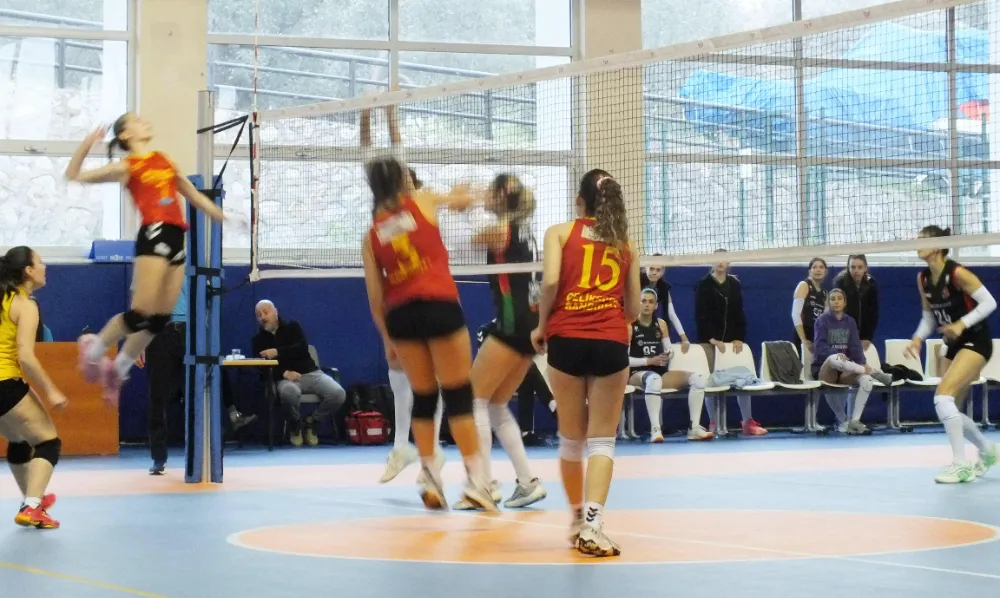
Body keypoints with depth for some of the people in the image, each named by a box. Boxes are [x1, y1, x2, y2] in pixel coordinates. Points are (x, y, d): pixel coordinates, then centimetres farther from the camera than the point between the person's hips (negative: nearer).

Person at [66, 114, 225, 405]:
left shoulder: (164, 160, 21)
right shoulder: (127, 167, 4)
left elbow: (195, 196, 29)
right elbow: (74, 176, 1)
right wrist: (87, 144, -12)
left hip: (176, 237, 6)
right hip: (154, 235, -6)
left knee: (161, 318, 6)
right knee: (141, 313, -13)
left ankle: (118, 368, 21)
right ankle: (94, 347, 11)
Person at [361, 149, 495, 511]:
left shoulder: (372, 235, 11)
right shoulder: (422, 202, 4)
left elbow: (375, 295, 9)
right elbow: (462, 201, 22)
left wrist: (387, 338, 18)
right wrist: (457, 196, 45)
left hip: (400, 315, 3)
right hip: (440, 307, -3)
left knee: (423, 397, 15)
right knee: (458, 395, -1)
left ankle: (430, 480, 14)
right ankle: (475, 478, -6)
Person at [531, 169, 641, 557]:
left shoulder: (560, 232, 8)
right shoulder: (625, 245, 16)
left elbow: (550, 281, -8)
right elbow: (633, 310, 15)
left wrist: (541, 326, 6)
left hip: (567, 339, 0)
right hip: (612, 343, 0)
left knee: (571, 438, 14)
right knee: (602, 439, 0)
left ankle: (578, 518, 29)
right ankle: (591, 525, -16)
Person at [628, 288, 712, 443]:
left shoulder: (661, 324, 13)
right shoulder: (630, 326, -4)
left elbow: (669, 350, 19)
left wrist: (668, 354, -6)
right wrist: (649, 361, -17)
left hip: (661, 372, 6)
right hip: (637, 373, -6)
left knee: (698, 379, -14)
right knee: (654, 379, -44)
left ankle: (694, 428, -16)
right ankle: (655, 429, -42)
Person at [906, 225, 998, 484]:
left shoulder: (957, 273, -19)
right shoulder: (923, 278, 3)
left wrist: (962, 324, -27)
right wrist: (918, 338, -4)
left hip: (976, 342, -8)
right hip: (954, 345, 8)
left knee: (943, 397, -23)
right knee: (949, 409, 10)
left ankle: (960, 464, -16)